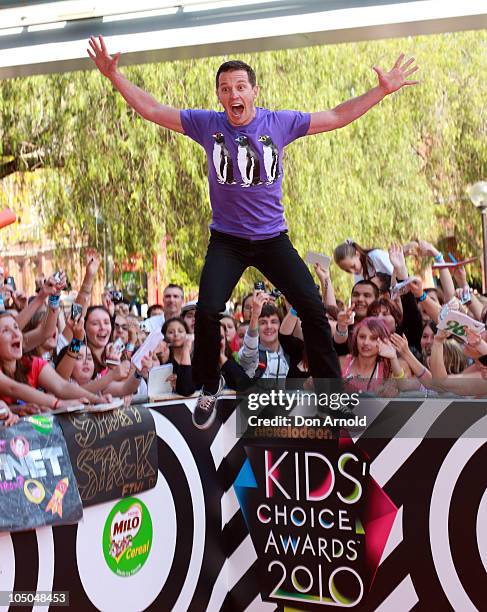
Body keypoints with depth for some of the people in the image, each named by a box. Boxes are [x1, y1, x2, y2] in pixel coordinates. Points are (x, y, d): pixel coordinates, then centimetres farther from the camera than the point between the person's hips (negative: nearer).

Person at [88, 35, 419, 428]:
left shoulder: (279, 123, -5)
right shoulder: (206, 124, -4)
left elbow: (336, 117, 2)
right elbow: (151, 109, 0)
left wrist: (383, 90, -3)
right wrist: (115, 76, -8)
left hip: (273, 237, 1)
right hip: (226, 240, 0)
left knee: (314, 309, -5)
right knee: (207, 311, -18)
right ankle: (210, 387, 9)